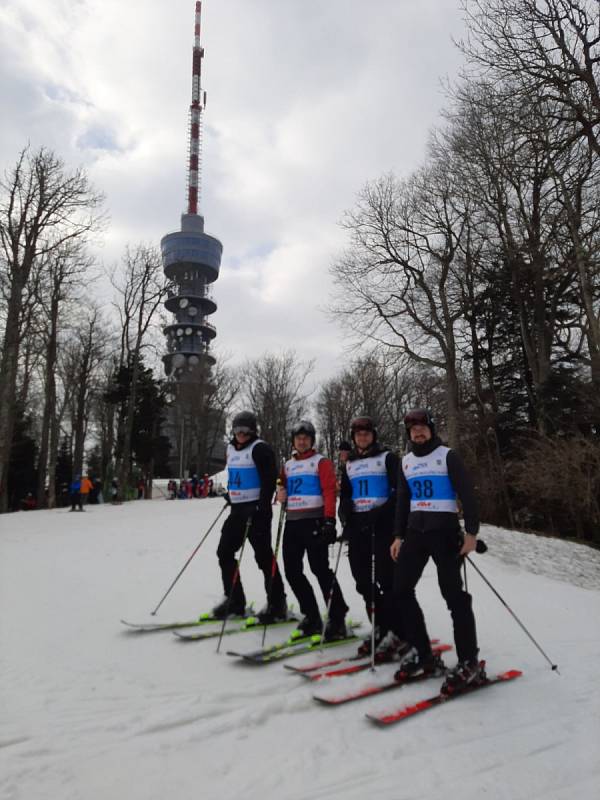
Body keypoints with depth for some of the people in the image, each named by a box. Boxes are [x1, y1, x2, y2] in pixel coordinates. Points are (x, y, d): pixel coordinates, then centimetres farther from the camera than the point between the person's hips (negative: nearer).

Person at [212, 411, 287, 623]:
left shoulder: (260, 448, -12)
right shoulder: (231, 448, 13)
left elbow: (269, 479, -17)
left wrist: (261, 507, -21)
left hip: (256, 509, -8)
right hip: (237, 508, 8)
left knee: (263, 556, -4)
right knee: (224, 552, 8)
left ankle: (277, 604, 9)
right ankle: (234, 600, 20)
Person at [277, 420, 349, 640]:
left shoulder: (321, 462, 1)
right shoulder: (288, 465, 18)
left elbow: (329, 492, -9)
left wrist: (330, 520, -20)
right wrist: (280, 495, 3)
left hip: (314, 521, -6)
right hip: (292, 522, 6)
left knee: (321, 570, -8)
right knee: (292, 571, 6)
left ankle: (337, 620, 2)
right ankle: (312, 617, 19)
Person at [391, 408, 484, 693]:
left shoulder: (447, 456, -2)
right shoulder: (406, 461, 14)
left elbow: (467, 495, -7)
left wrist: (471, 532, -14)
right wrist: (399, 535, 12)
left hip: (445, 531, -6)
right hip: (415, 531, 6)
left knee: (453, 594, -6)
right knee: (401, 590, 2)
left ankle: (469, 663, 6)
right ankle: (422, 653, 15)